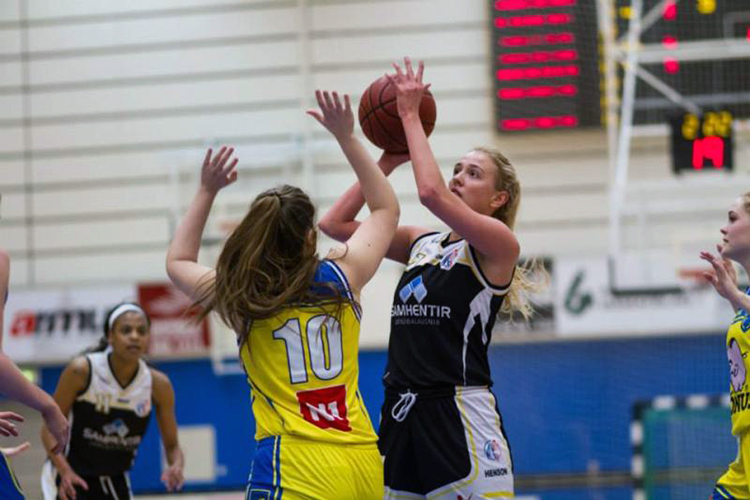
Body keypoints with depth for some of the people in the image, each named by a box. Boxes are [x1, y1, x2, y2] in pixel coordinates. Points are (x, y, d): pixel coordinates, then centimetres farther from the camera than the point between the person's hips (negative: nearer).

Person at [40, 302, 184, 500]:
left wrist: (176, 466, -27)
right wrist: (65, 471, -29)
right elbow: (50, 428, -14)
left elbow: (172, 445, -3)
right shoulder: (81, 370, -21)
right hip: (72, 479, -4)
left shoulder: (158, 384, -12)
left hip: (115, 483, 4)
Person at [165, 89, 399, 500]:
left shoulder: (241, 297, 1)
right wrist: (346, 138, 27)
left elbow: (177, 262, 24)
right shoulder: (340, 278, 5)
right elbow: (386, 209, 25)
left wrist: (206, 192, 28)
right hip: (364, 465, 4)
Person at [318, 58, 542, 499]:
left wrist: (411, 116, -11)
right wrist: (388, 161, 10)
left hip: (461, 414, -7)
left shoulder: (500, 245, -4)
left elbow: (432, 194, -20)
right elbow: (336, 223, 14)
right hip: (402, 412, 7)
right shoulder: (422, 243, 16)